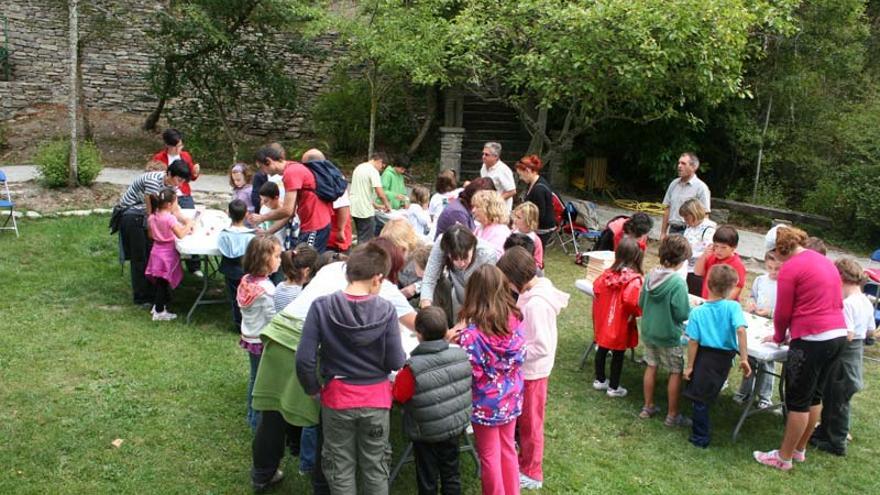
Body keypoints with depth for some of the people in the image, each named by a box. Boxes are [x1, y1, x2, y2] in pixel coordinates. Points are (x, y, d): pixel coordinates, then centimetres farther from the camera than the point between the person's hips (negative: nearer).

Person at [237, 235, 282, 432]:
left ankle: (252, 417, 36)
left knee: (254, 378, 22)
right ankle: (259, 422, 14)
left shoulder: (247, 280, -1)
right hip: (263, 341, -9)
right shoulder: (266, 288, -27)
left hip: (249, 338, 9)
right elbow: (273, 319, -22)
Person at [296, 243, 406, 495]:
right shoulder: (385, 310, -15)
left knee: (340, 468, 17)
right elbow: (395, 362, -12)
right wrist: (404, 355, 11)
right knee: (375, 467, 17)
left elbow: (304, 360, -15)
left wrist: (313, 389, 2)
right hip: (376, 399, 0)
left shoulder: (321, 306, -14)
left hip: (337, 398, 0)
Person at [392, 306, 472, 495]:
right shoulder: (461, 355, -14)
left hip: (426, 433, -4)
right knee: (451, 473, 21)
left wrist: (399, 375, -2)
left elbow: (398, 396, -17)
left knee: (427, 480, 14)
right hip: (457, 426, 4)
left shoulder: (413, 368, -29)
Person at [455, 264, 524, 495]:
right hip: (511, 397, 5)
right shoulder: (514, 319, -11)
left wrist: (458, 339, -9)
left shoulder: (471, 332, -26)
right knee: (508, 449, 24)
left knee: (489, 457, 14)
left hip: (486, 402, -5)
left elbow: (468, 373, -24)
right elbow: (521, 355, 1)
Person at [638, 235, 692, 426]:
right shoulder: (678, 283, -24)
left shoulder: (650, 276, -6)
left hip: (648, 331, 6)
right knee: (676, 373, 9)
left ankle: (648, 407, 31)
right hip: (670, 335, -6)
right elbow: (682, 314, -20)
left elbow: (641, 303, 3)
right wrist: (693, 307, -1)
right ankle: (672, 415, 18)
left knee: (651, 367, 19)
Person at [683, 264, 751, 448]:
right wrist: (744, 358, -22)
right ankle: (700, 434, 35)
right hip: (725, 358, 1)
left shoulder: (697, 312, -10)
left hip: (704, 356, -1)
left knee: (699, 397, 11)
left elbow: (693, 341, -9)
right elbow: (740, 330, -26)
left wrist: (689, 366, -1)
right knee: (707, 396, 19)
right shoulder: (733, 307, -12)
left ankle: (700, 437, 20)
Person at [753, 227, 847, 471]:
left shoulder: (790, 268, -11)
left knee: (798, 401, 2)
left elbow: (783, 312, -6)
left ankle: (784, 457, 12)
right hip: (839, 334, 9)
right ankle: (799, 449, 31)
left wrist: (778, 337, 13)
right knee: (815, 396, 18)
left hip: (812, 339, -8)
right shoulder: (826, 261, 14)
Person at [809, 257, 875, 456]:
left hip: (845, 355, -8)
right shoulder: (867, 302, 5)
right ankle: (825, 432, 32)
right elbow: (871, 330, 15)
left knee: (837, 400, 4)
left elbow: (847, 335, -26)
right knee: (831, 396, 19)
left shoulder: (847, 304, -23)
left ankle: (836, 443, 14)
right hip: (858, 352, 9)